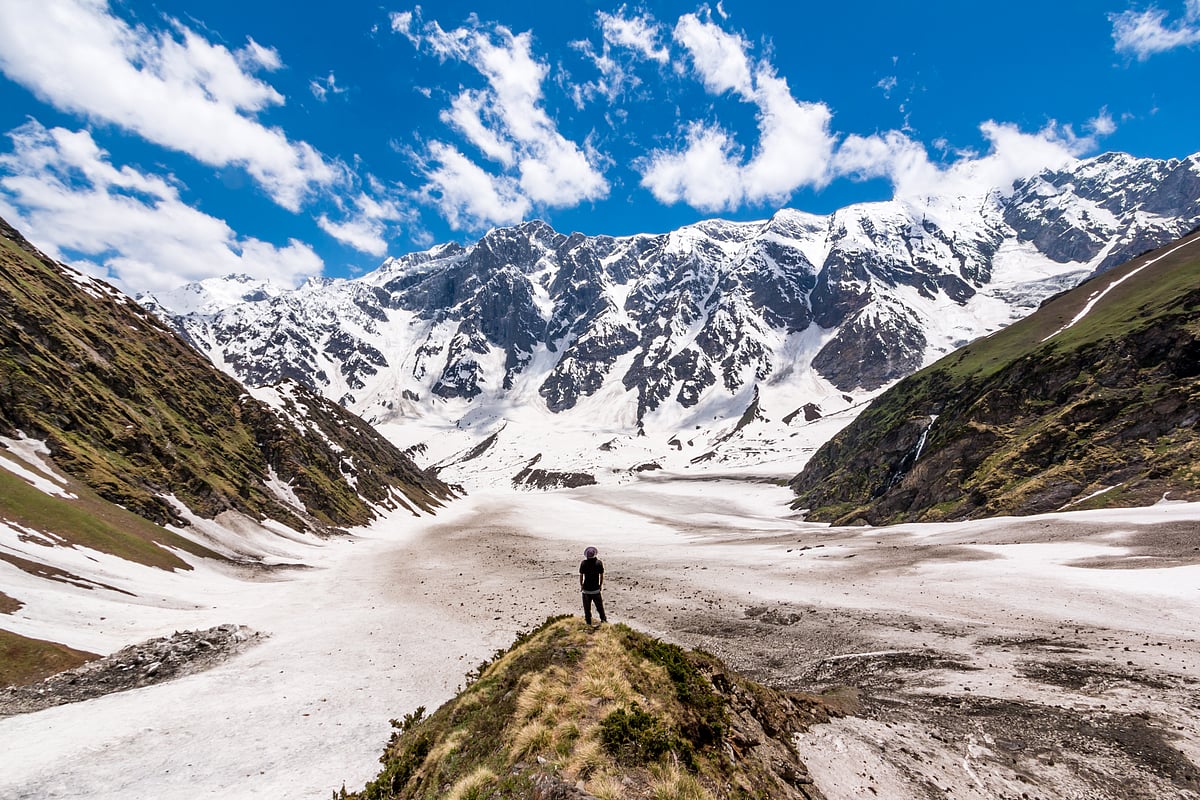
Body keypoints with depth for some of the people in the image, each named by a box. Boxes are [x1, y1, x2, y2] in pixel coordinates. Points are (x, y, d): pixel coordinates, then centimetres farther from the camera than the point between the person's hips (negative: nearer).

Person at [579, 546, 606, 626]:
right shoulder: (599, 563, -10)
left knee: (587, 607, 13)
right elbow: (601, 575, -3)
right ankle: (603, 619, 26)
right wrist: (601, 585, 11)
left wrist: (581, 585, 9)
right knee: (599, 606, 17)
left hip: (586, 589, 0)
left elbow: (581, 575, -5)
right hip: (596, 589, 0)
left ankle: (588, 622, 20)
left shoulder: (583, 563, -10)